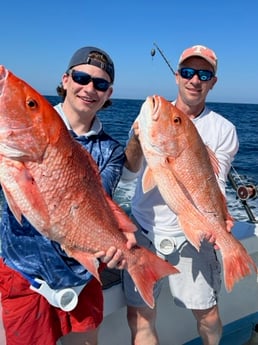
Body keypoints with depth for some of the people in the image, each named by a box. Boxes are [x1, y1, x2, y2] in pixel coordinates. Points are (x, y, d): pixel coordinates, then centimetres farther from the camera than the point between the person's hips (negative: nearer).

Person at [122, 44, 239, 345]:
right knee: (139, 317, 6)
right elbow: (127, 174, -9)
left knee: (208, 316, 11)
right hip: (144, 230, 1)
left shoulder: (223, 130, -2)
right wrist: (137, 136, -28)